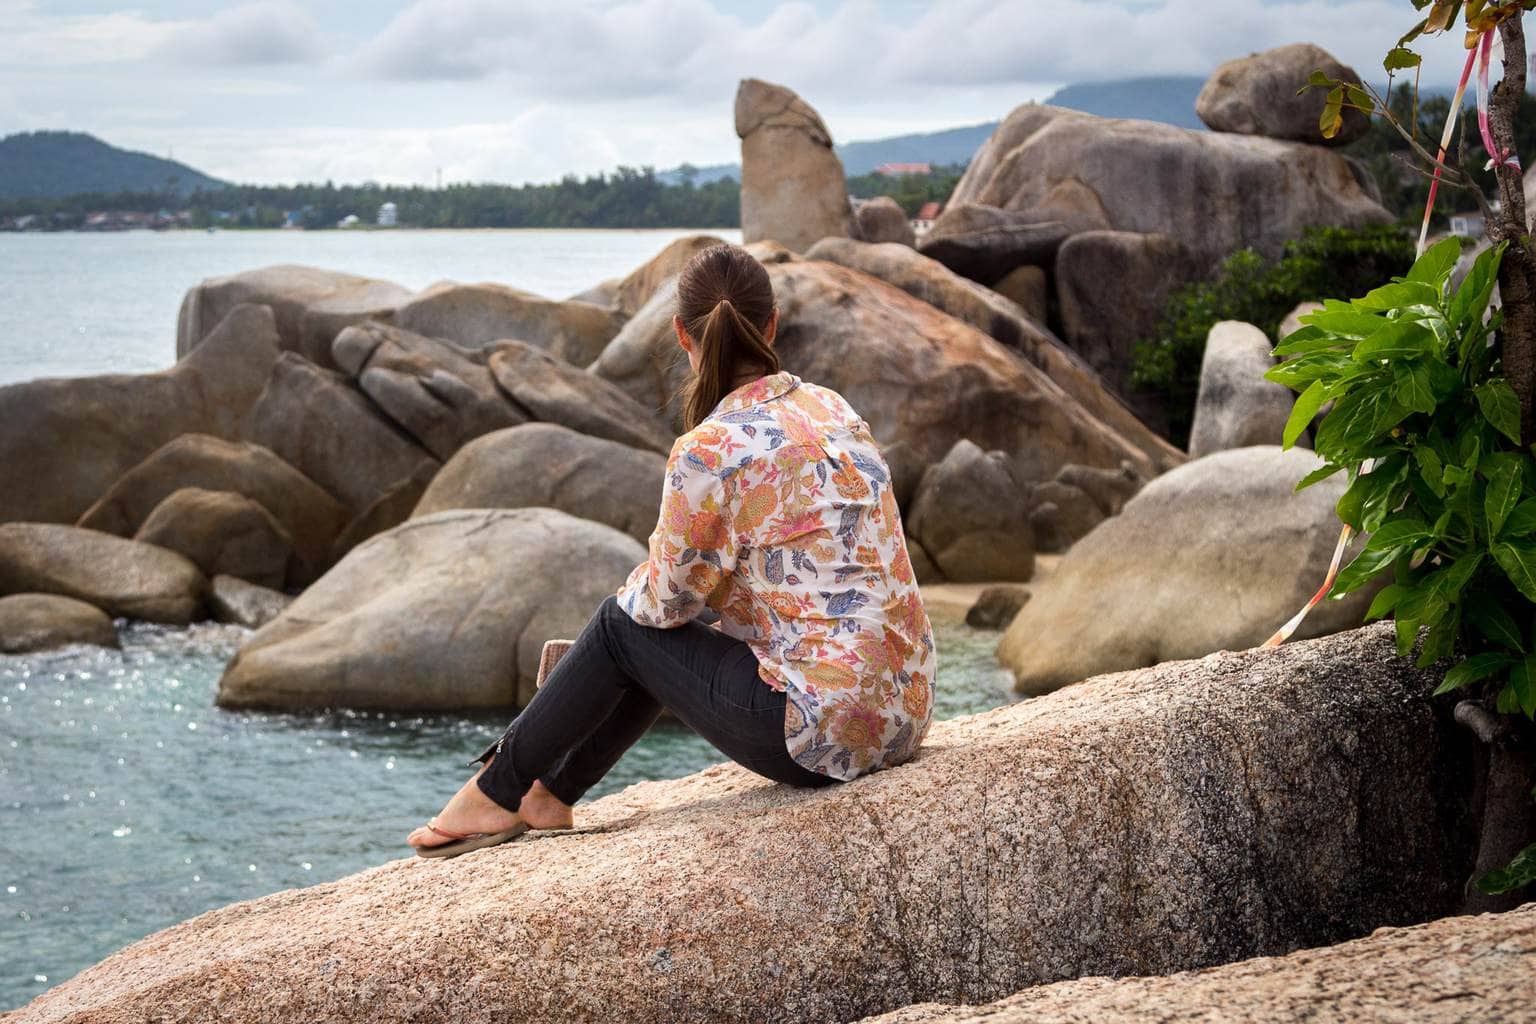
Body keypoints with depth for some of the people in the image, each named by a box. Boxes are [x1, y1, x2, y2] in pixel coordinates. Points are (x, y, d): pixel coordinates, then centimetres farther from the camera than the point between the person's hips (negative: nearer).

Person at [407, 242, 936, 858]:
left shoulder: (708, 453, -16)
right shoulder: (832, 408, 8)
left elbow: (669, 596, -5)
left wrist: (636, 591, 19)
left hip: (824, 732, -7)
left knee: (627, 625, 10)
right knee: (661, 635, 23)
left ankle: (498, 790, 26)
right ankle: (549, 794, 36)